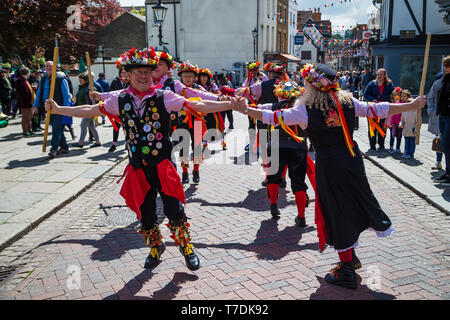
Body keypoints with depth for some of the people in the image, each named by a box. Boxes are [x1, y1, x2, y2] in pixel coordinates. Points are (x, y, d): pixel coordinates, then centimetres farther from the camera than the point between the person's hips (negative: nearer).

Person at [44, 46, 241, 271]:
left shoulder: (164, 97, -6)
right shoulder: (120, 100, 3)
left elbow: (196, 106, -12)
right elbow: (90, 111, 10)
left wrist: (229, 104, -20)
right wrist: (58, 109, 8)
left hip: (163, 165, -3)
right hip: (138, 168, 3)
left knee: (174, 210, -2)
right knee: (145, 212, 14)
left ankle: (186, 247, 22)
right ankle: (155, 247, 38)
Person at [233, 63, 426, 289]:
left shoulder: (305, 110, -11)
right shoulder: (348, 102, 1)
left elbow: (273, 117, -10)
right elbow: (378, 110, 6)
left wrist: (246, 110, 0)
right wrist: (413, 105, 17)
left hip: (329, 165, -4)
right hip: (352, 160, 5)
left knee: (338, 214, 5)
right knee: (357, 201, 20)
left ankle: (347, 272, 15)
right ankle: (351, 257, 34)